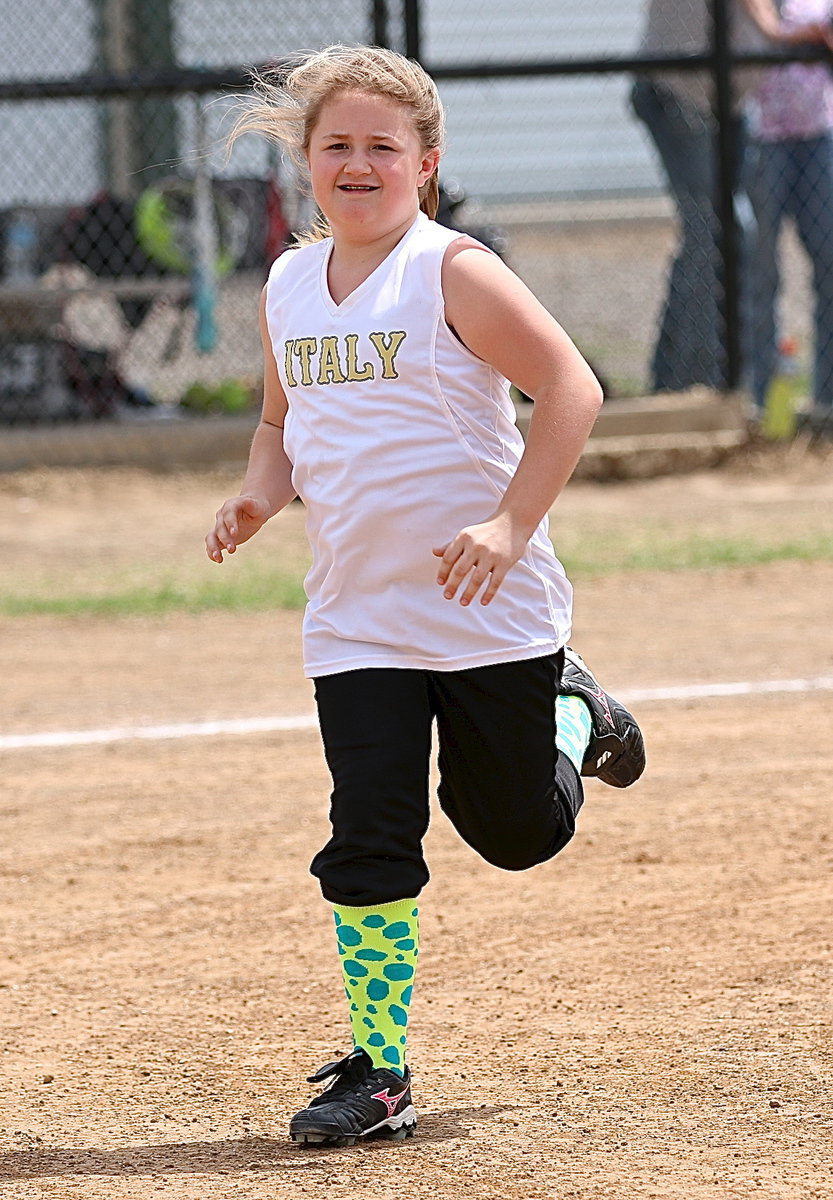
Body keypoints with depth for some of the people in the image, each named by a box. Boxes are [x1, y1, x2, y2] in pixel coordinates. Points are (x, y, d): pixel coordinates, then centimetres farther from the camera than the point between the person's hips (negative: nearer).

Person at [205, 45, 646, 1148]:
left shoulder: (452, 273, -12)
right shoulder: (288, 289, 6)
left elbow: (571, 388, -15)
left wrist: (512, 523, -23)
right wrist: (263, 495, -2)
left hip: (492, 614, -4)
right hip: (356, 621, 4)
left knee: (519, 832, 11)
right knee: (369, 839, -6)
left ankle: (573, 715, 43)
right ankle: (378, 1072, 1)